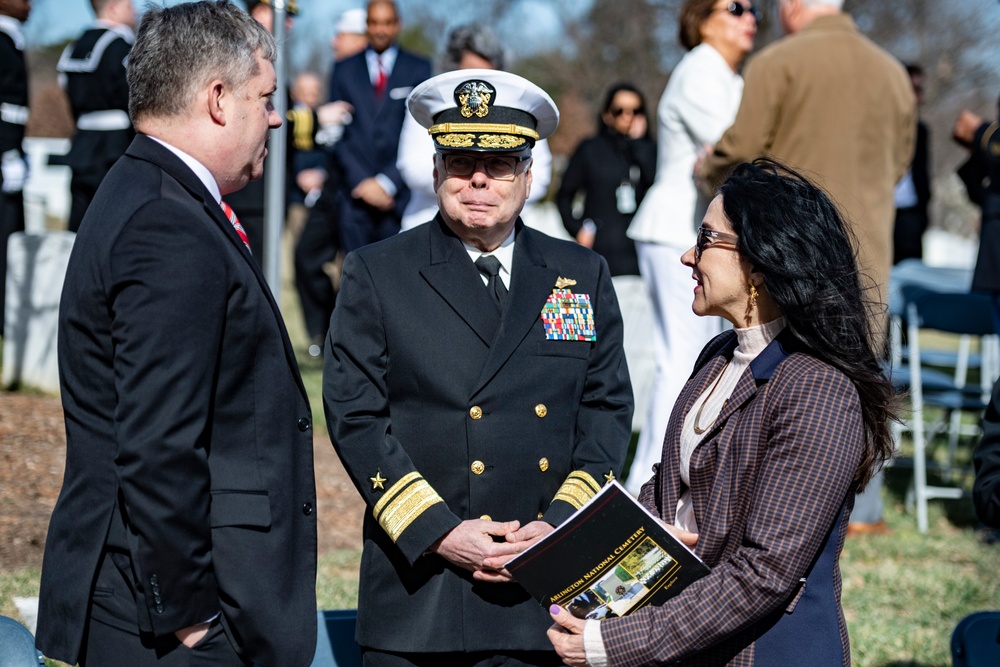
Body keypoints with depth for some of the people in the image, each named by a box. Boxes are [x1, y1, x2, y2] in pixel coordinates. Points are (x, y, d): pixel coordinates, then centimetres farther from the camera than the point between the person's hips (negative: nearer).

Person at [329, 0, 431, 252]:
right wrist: (360, 182, -4)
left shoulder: (419, 70, 7)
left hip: (401, 194, -1)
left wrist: (388, 181, -7)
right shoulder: (344, 71, 12)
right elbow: (338, 134, 8)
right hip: (357, 194, 1)